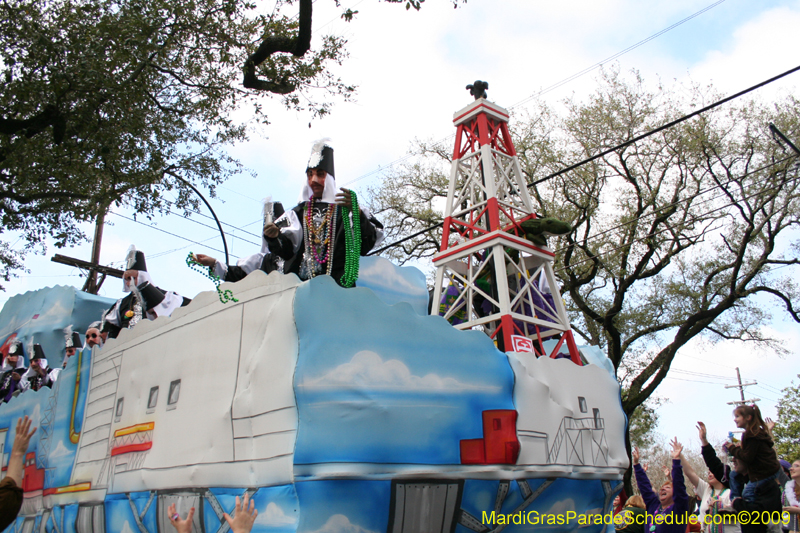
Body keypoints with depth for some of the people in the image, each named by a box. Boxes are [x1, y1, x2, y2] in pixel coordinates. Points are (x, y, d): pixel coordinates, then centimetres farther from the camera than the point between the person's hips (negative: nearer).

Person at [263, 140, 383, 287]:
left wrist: (357, 212, -15)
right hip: (299, 283, 2)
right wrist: (274, 237, -11)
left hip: (337, 282, -2)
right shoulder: (298, 213, 24)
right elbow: (286, 250, 10)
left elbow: (366, 245, -1)